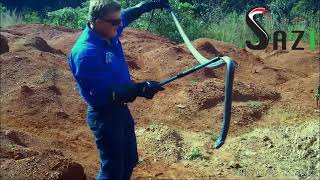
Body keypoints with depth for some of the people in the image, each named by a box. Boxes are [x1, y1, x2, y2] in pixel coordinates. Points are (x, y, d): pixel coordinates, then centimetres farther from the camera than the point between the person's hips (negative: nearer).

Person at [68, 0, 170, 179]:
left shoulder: (108, 33, -3)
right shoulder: (86, 53, -29)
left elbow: (126, 16, 20)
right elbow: (104, 94, -32)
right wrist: (139, 89, -36)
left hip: (120, 108, 9)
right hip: (104, 115, -9)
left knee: (130, 160, 22)